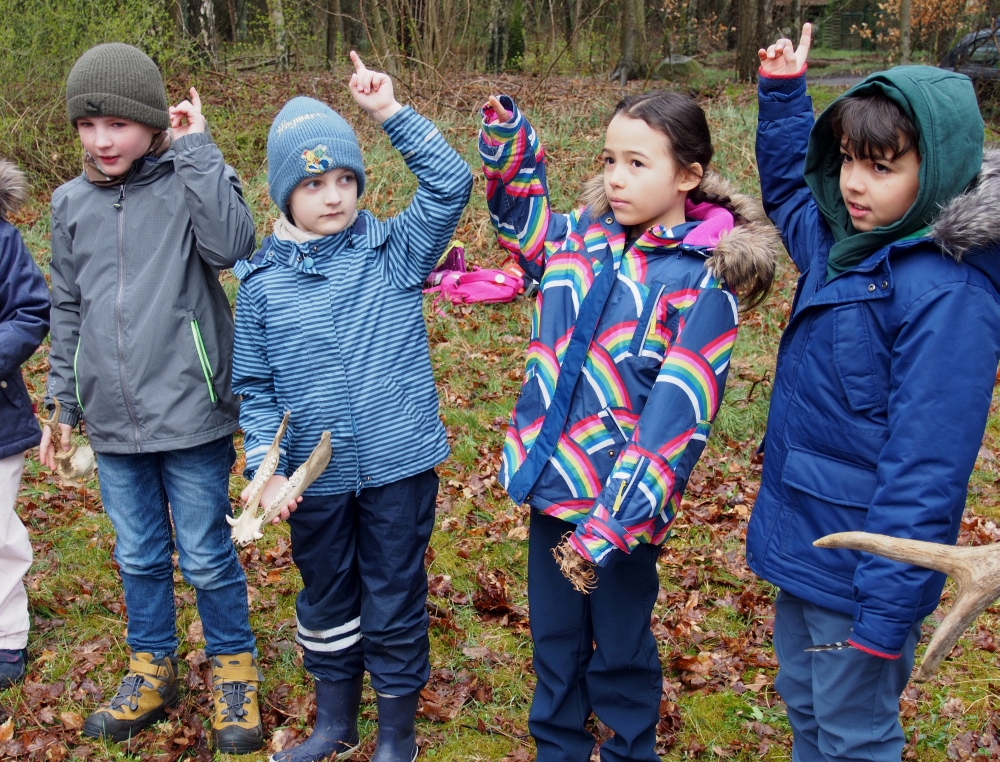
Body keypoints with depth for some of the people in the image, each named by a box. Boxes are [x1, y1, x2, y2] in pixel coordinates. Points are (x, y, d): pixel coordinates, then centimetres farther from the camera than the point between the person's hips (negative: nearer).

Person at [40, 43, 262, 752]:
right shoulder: (71, 202, 7)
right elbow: (68, 308, 15)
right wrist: (63, 405, 16)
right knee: (138, 555, 17)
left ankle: (234, 671, 26)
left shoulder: (190, 182, -6)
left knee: (207, 555, 6)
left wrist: (196, 149, -21)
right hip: (113, 422, 4)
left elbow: (232, 245, -27)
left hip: (190, 414, -4)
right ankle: (153, 670, 35)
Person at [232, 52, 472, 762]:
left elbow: (451, 183, -14)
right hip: (316, 477, 2)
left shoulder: (395, 252, -4)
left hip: (398, 469, -2)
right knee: (325, 602, 20)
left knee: (395, 605, 10)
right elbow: (255, 387, 3)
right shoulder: (264, 283, -1)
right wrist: (265, 466, -7)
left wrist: (392, 110, -17)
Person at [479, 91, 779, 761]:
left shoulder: (703, 282, -16)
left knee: (620, 654, 14)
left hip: (621, 504, -5)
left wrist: (610, 525, -25)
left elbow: (675, 417, -21)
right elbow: (518, 210, 23)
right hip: (552, 483, 5)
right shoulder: (581, 239, 2)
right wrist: (507, 135, 5)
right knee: (554, 639, 21)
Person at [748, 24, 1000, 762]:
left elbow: (925, 469, -25)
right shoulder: (843, 243, 1)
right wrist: (783, 92, 14)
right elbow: (786, 190, 25)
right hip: (801, 542, 8)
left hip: (860, 570, -8)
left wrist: (888, 610, -24)